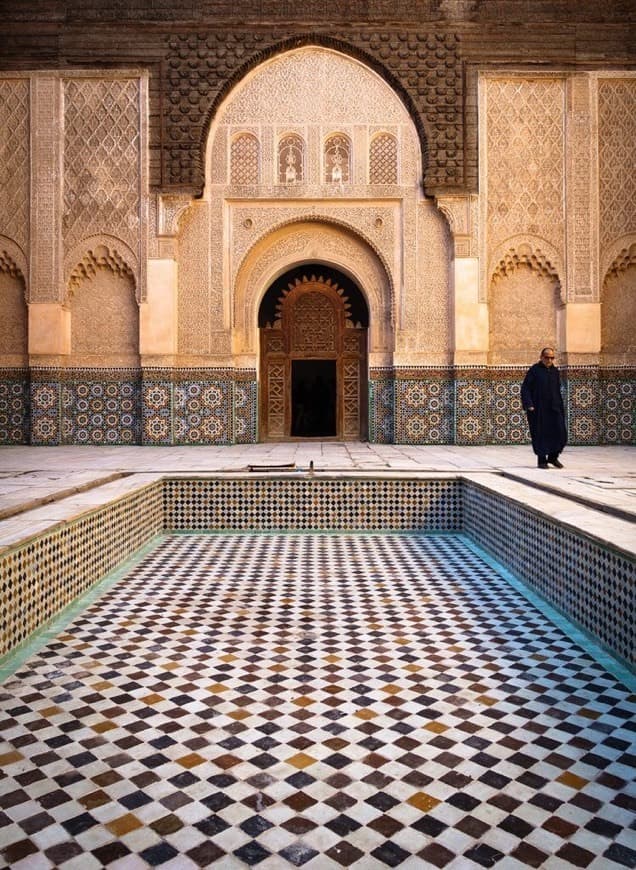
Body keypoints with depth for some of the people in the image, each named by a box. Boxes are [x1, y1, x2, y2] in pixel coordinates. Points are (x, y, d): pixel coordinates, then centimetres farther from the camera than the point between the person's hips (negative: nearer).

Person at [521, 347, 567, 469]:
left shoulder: (555, 371, 13)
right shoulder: (534, 370, -3)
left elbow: (558, 391, 18)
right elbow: (525, 388, -7)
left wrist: (560, 407, 13)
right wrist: (529, 404, -18)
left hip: (553, 407, 5)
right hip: (538, 409, -5)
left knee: (560, 433, -2)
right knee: (541, 434, -2)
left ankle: (553, 457, 17)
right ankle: (541, 460, 10)